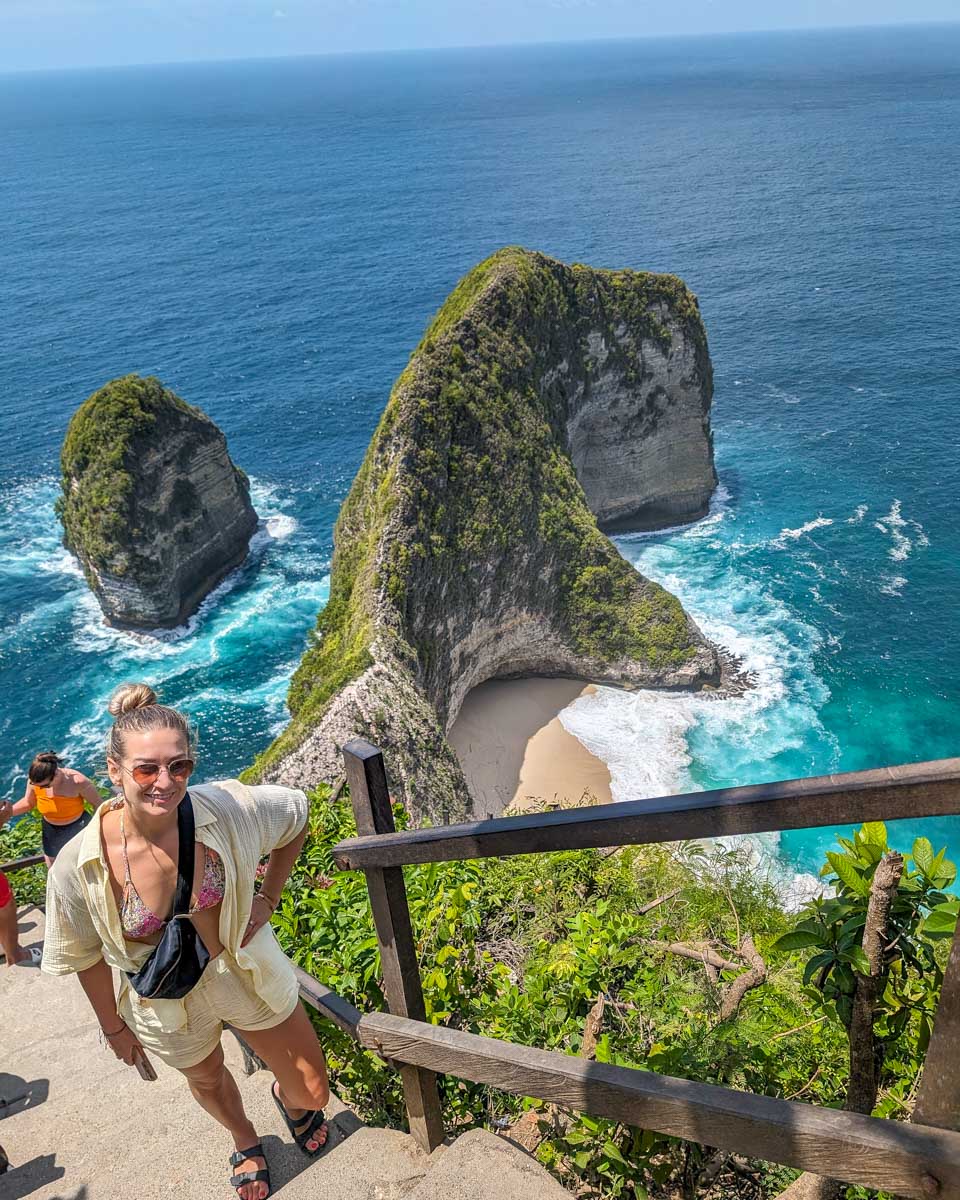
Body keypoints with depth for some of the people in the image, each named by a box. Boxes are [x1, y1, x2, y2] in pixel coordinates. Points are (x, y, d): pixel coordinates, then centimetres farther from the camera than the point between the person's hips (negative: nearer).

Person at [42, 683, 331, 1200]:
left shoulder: (228, 808, -29)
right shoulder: (78, 866, -29)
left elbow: (296, 813, -6)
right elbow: (85, 955, -9)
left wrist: (268, 898, -8)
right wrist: (114, 1026, 3)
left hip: (248, 973, 0)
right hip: (166, 1001, 0)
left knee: (313, 1091, 14)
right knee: (207, 1081, 30)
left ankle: (288, 1098, 55)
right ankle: (246, 1143, 66)